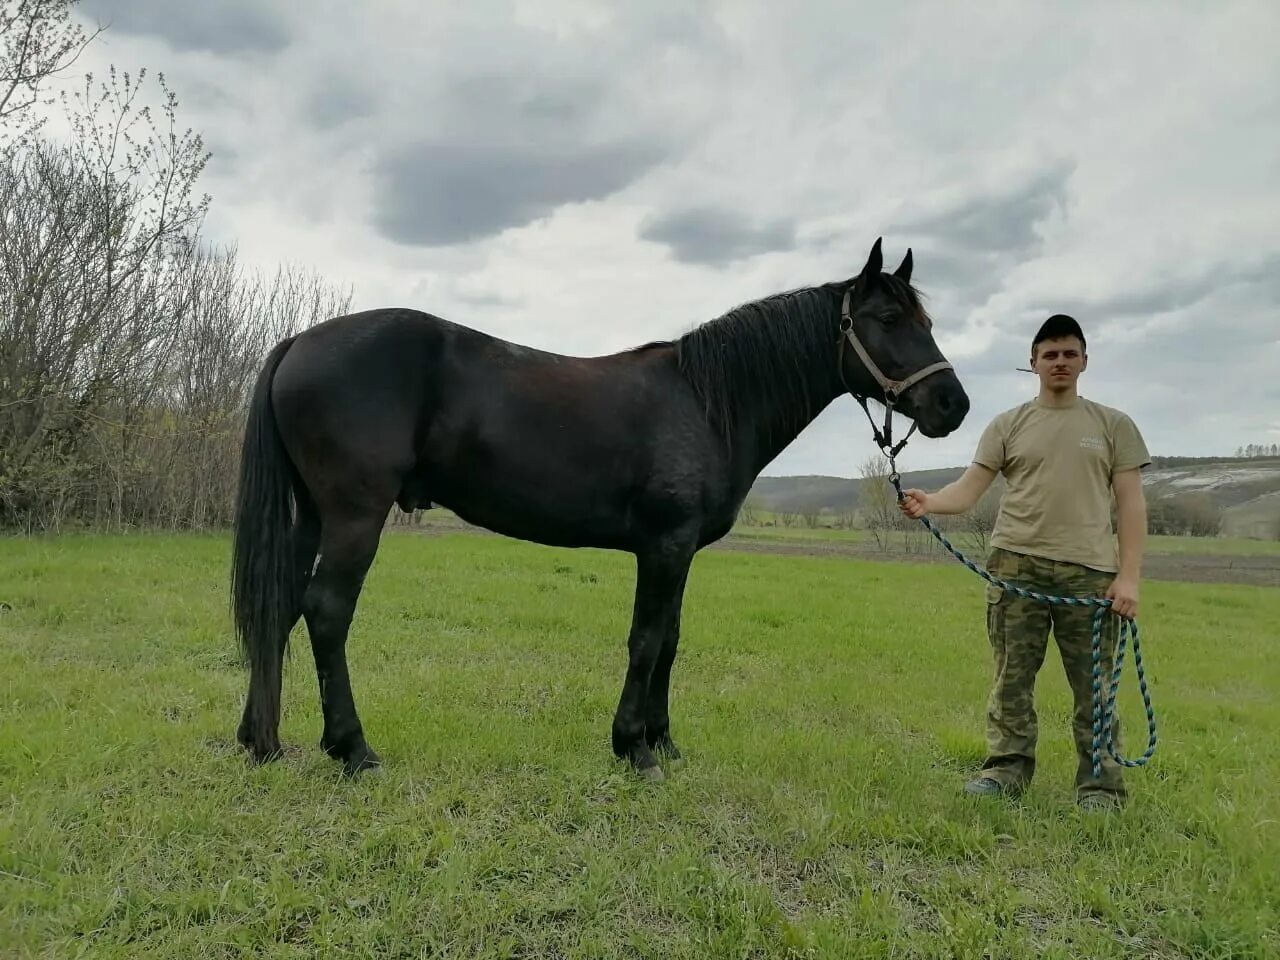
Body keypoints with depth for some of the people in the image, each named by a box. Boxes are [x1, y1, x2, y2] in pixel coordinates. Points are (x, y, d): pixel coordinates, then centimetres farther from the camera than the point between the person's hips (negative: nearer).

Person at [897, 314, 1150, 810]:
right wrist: (928, 502, -21)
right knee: (1011, 678, 5)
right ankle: (1007, 768, 15)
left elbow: (1130, 504, 4)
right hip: (1016, 567, 1)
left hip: (1089, 571, 0)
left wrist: (1128, 576, -5)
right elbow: (969, 488, 0)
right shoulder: (1007, 425, 8)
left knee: (1094, 685, 5)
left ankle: (1101, 783, 16)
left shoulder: (1114, 425, 8)